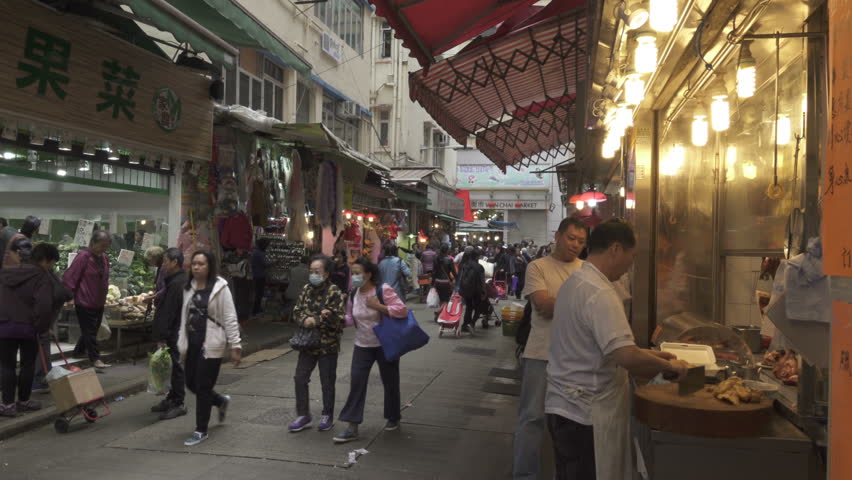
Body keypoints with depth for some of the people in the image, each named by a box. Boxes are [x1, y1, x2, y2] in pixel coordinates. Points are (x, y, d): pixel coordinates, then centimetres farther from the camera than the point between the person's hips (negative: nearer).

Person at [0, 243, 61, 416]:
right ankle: (23, 401, 23)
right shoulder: (42, 277, -9)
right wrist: (41, 327, -8)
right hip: (27, 327, -4)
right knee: (28, 364, 13)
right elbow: (44, 305, -20)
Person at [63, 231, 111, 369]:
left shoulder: (104, 258, 8)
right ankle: (95, 358, 2)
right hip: (84, 302, -8)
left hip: (99, 302, 8)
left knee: (93, 329, 16)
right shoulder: (83, 256, -15)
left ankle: (79, 350, 34)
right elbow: (69, 277, -16)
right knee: (89, 331, -1)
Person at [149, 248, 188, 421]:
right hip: (176, 334, 10)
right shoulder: (182, 280, 13)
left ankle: (178, 404, 4)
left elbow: (168, 313, -22)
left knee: (175, 367, -3)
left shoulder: (176, 284, -20)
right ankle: (172, 399, 27)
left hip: (174, 335, -10)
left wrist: (162, 337, -22)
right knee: (174, 367, 17)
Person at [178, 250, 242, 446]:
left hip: (211, 344, -7)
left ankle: (201, 431, 14)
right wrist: (182, 343, 13)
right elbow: (185, 317, 14)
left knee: (203, 387, -1)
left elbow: (230, 319, -12)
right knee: (191, 384, 12)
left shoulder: (220, 287, -10)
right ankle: (221, 401, 39)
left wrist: (235, 346, -14)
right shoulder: (189, 288, 9)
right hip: (191, 343, 7)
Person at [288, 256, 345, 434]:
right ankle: (303, 415, 20)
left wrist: (316, 320, -23)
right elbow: (297, 311, 8)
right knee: (300, 378, 6)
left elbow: (340, 319, -16)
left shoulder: (334, 292, -12)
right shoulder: (306, 290, 5)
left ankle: (327, 416, 24)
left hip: (328, 345, -5)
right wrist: (304, 320, -14)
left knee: (327, 382, 7)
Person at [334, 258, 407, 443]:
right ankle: (352, 427, -2)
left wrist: (378, 306, -28)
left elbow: (402, 310, -23)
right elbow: (350, 316, 8)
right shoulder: (353, 293, 0)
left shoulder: (383, 290, -18)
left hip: (385, 344, -4)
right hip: (362, 345, 4)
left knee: (390, 382, 12)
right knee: (356, 382, -6)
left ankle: (393, 418, 34)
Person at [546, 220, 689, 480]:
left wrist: (647, 354, 15)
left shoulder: (574, 282, 9)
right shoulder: (599, 293, -22)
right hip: (586, 414, -9)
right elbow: (627, 357, -29)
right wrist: (668, 365, -11)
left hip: (565, 406, 9)